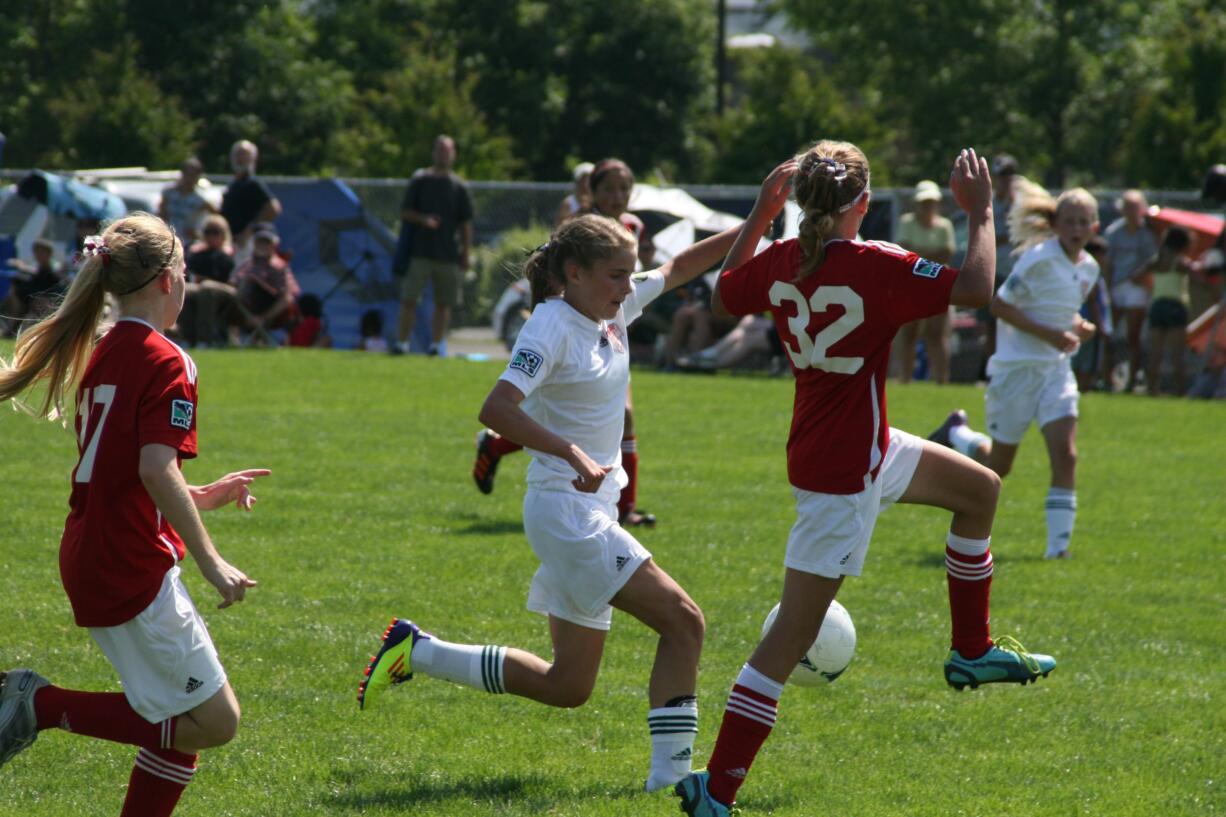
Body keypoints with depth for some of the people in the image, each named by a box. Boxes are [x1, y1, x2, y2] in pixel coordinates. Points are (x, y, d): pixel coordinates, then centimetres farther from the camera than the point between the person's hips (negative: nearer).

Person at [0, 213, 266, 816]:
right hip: (135, 569, -9)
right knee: (214, 721, -6)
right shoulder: (165, 363, -12)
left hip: (90, 559, 9)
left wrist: (208, 496, 26)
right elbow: (156, 472, -22)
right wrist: (210, 561, -18)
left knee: (183, 721, 13)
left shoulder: (99, 357, 15)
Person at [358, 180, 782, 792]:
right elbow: (496, 409, -27)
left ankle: (416, 651, 22)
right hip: (565, 509, -9)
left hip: (590, 516, 9)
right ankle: (670, 772, -12)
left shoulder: (612, 309, 8)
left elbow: (684, 267, 16)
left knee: (566, 686, 14)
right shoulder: (552, 328, -16)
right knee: (682, 621, -15)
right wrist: (572, 454, -38)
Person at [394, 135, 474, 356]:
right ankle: (401, 343, -2)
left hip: (449, 254, 2)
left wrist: (465, 254, 4)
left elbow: (466, 224, 10)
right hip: (419, 252, -2)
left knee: (444, 304, 2)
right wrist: (423, 219, -15)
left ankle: (435, 345, 8)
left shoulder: (460, 187, 9)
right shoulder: (419, 180, 6)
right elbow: (405, 213, 5)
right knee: (409, 299, -5)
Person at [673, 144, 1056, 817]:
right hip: (841, 476, -8)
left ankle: (972, 652, 37)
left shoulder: (779, 262, -3)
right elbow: (976, 288, -23)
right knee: (791, 637, -5)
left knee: (980, 488, 25)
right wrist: (980, 212, -10)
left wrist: (759, 217, 19)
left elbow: (722, 296, 17)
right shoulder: (876, 267, -23)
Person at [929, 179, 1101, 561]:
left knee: (1066, 455, -13)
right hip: (1017, 368, -5)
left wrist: (1078, 328, 2)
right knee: (998, 466, 8)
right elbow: (999, 304, -17)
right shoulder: (1040, 258, -16)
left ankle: (1058, 542, -9)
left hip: (1057, 369, 5)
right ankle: (956, 432, 40)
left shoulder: (1089, 268, 7)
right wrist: (1049, 334, -22)